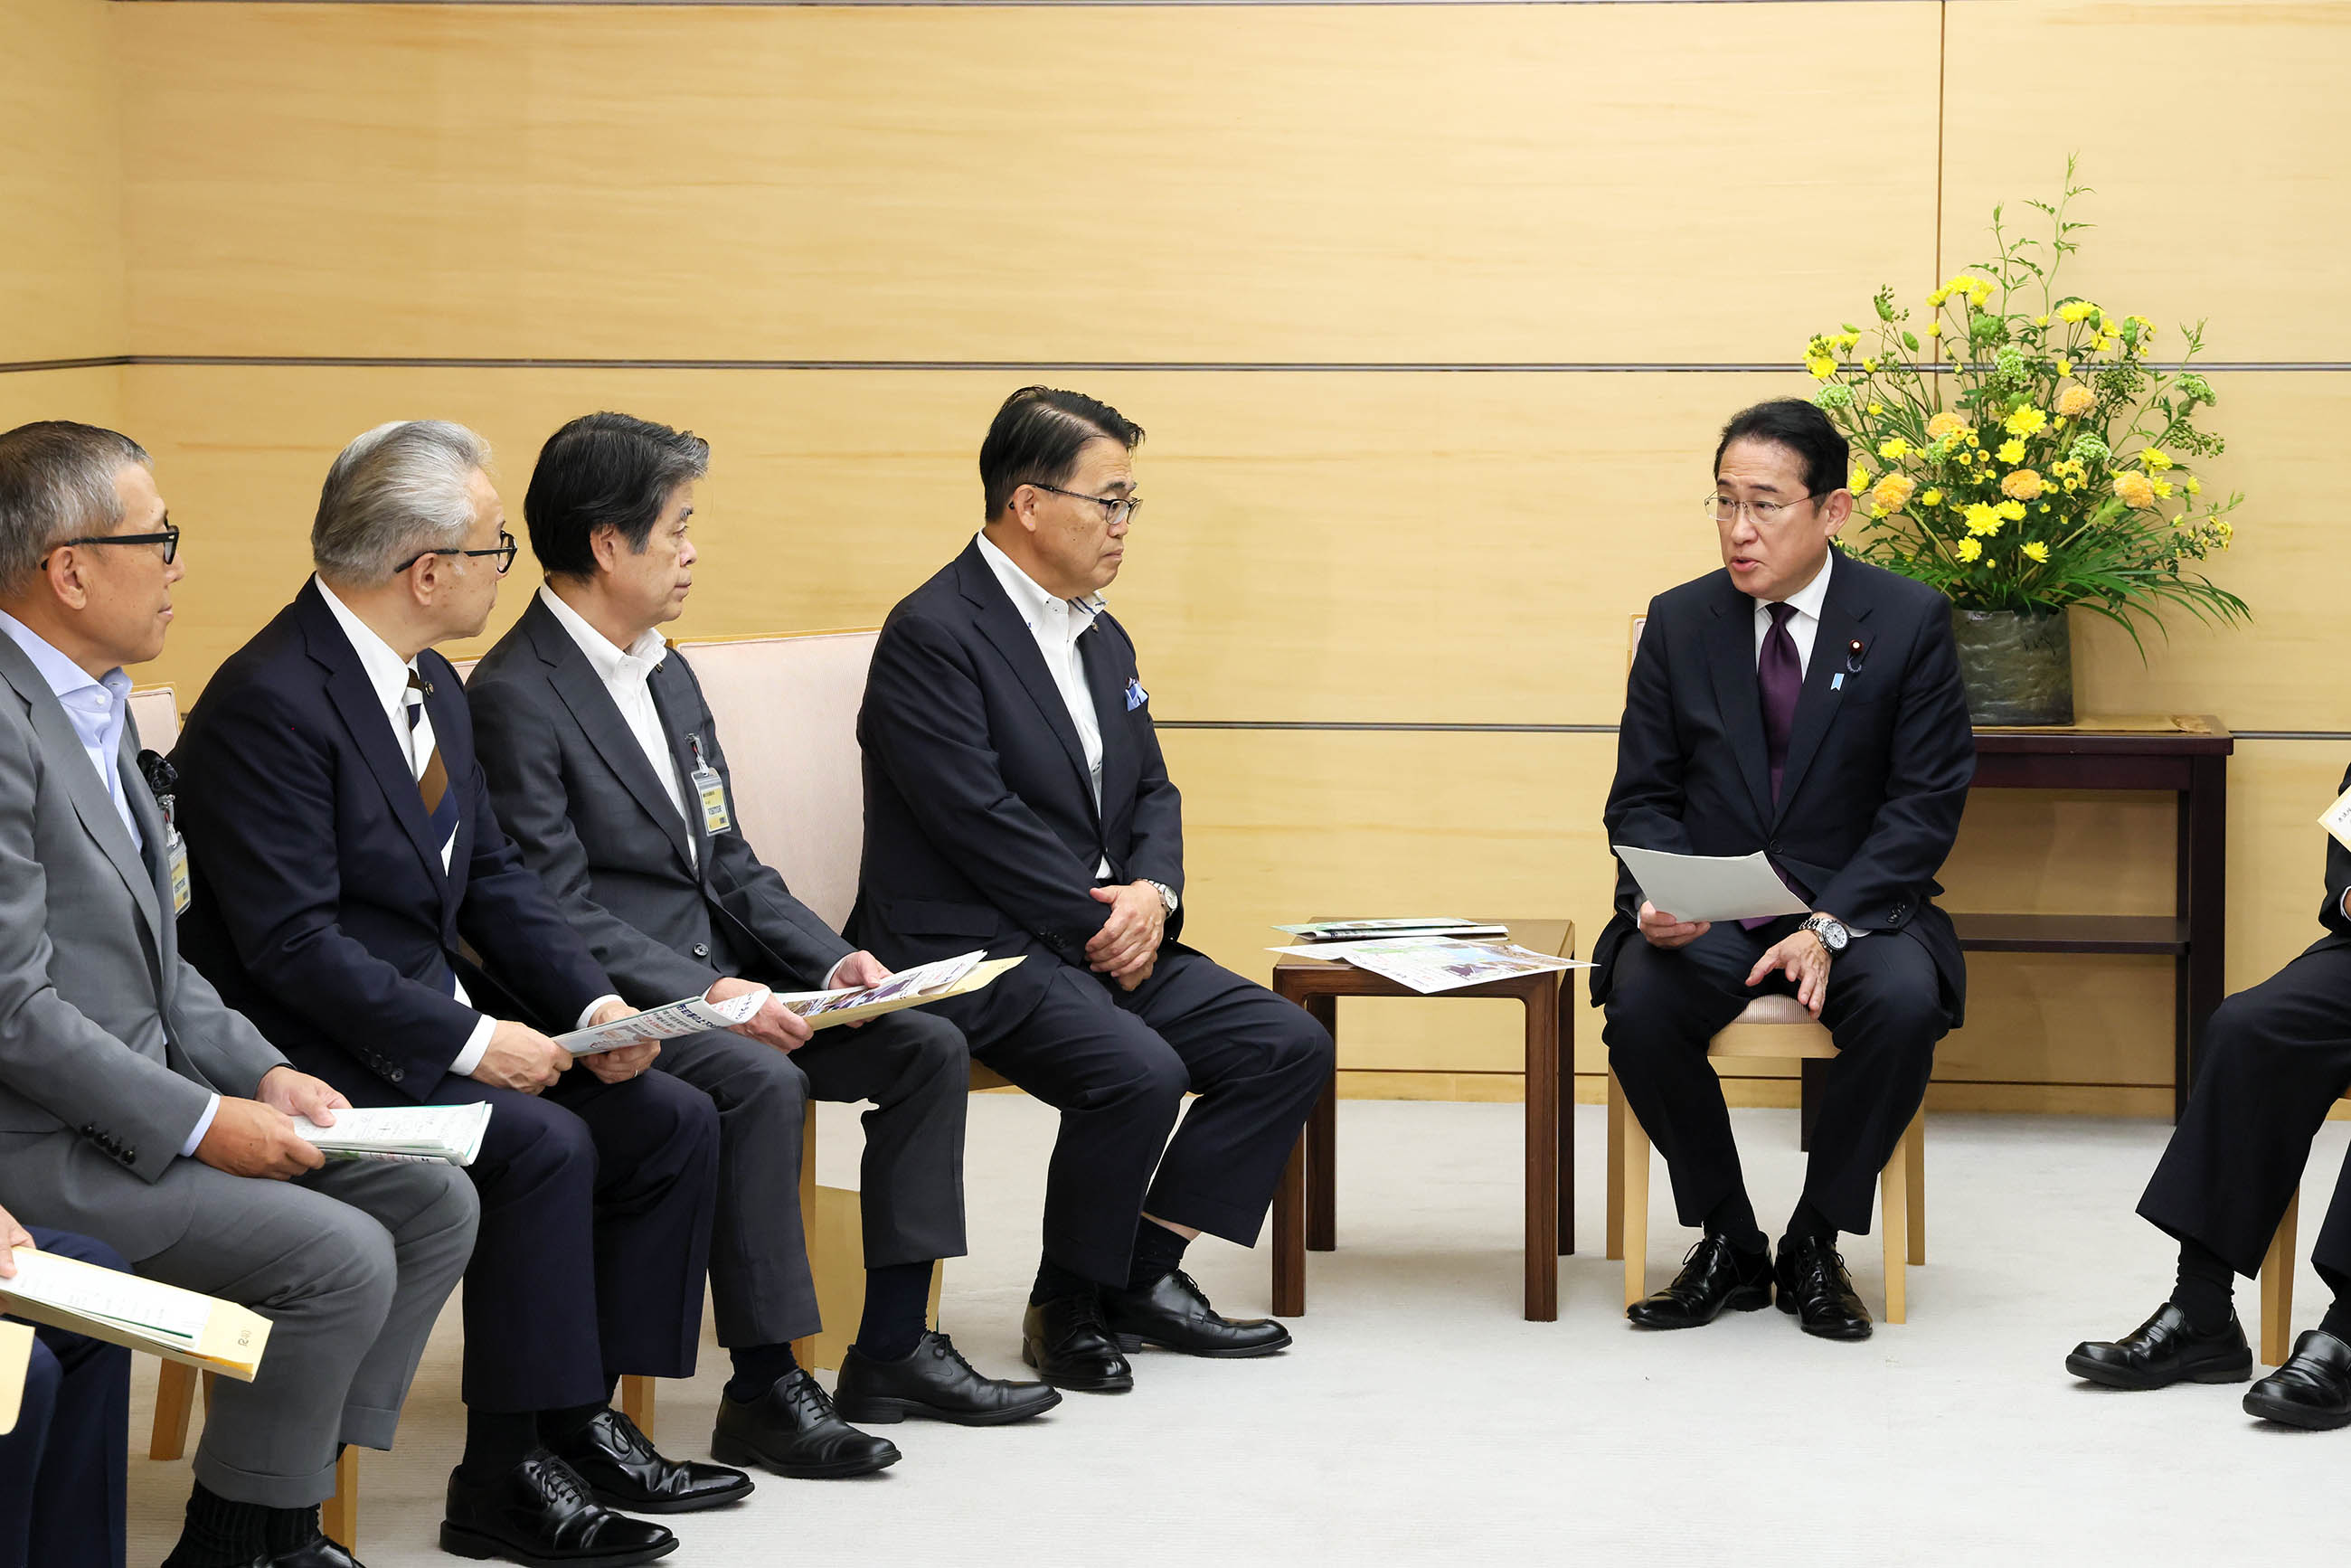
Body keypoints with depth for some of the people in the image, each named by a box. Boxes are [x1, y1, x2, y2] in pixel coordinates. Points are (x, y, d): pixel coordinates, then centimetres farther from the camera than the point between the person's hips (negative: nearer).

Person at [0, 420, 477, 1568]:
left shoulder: (95, 703, 13)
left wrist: (258, 1073, 5)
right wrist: (200, 1125, -19)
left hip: (147, 1100, 10)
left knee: (433, 1203, 4)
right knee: (340, 1256, -21)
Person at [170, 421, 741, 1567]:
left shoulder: (433, 688, 11)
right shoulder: (268, 703, -20)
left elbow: (494, 877, 15)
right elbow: (291, 943, -24)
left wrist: (591, 1002, -2)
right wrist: (468, 1040, -24)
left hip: (440, 1018, 10)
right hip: (321, 1054, -10)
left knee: (672, 1122, -3)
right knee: (544, 1144, -28)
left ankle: (580, 1420, 3)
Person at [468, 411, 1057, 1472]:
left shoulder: (669, 677, 17)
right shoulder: (516, 697, -13)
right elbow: (558, 915, -18)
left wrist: (831, 960, 2)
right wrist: (707, 995, -26)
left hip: (715, 982, 9)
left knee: (927, 1047, -5)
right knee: (762, 1085, -34)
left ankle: (895, 1347, 0)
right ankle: (764, 1387, -24)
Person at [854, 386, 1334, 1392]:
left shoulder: (1101, 640, 16)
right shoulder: (932, 635, -13)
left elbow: (1150, 791, 18)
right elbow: (983, 821, -19)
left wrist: (1152, 895, -4)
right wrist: (1102, 921, -15)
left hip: (1100, 938, 9)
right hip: (972, 951, -9)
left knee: (1290, 1045, -5)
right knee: (1139, 1071, -31)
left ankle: (1144, 1272, 2)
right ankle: (1068, 1310, -9)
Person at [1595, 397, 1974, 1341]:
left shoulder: (1910, 621, -2)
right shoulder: (1679, 623, 5)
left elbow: (1927, 803, -6)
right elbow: (1641, 798, 6)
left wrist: (1829, 927, -20)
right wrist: (1659, 897, -18)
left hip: (1855, 907, -1)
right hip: (1707, 915, 1)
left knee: (1905, 1001, -34)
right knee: (1639, 1005, -30)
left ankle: (1815, 1245, -11)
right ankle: (1729, 1245, -8)